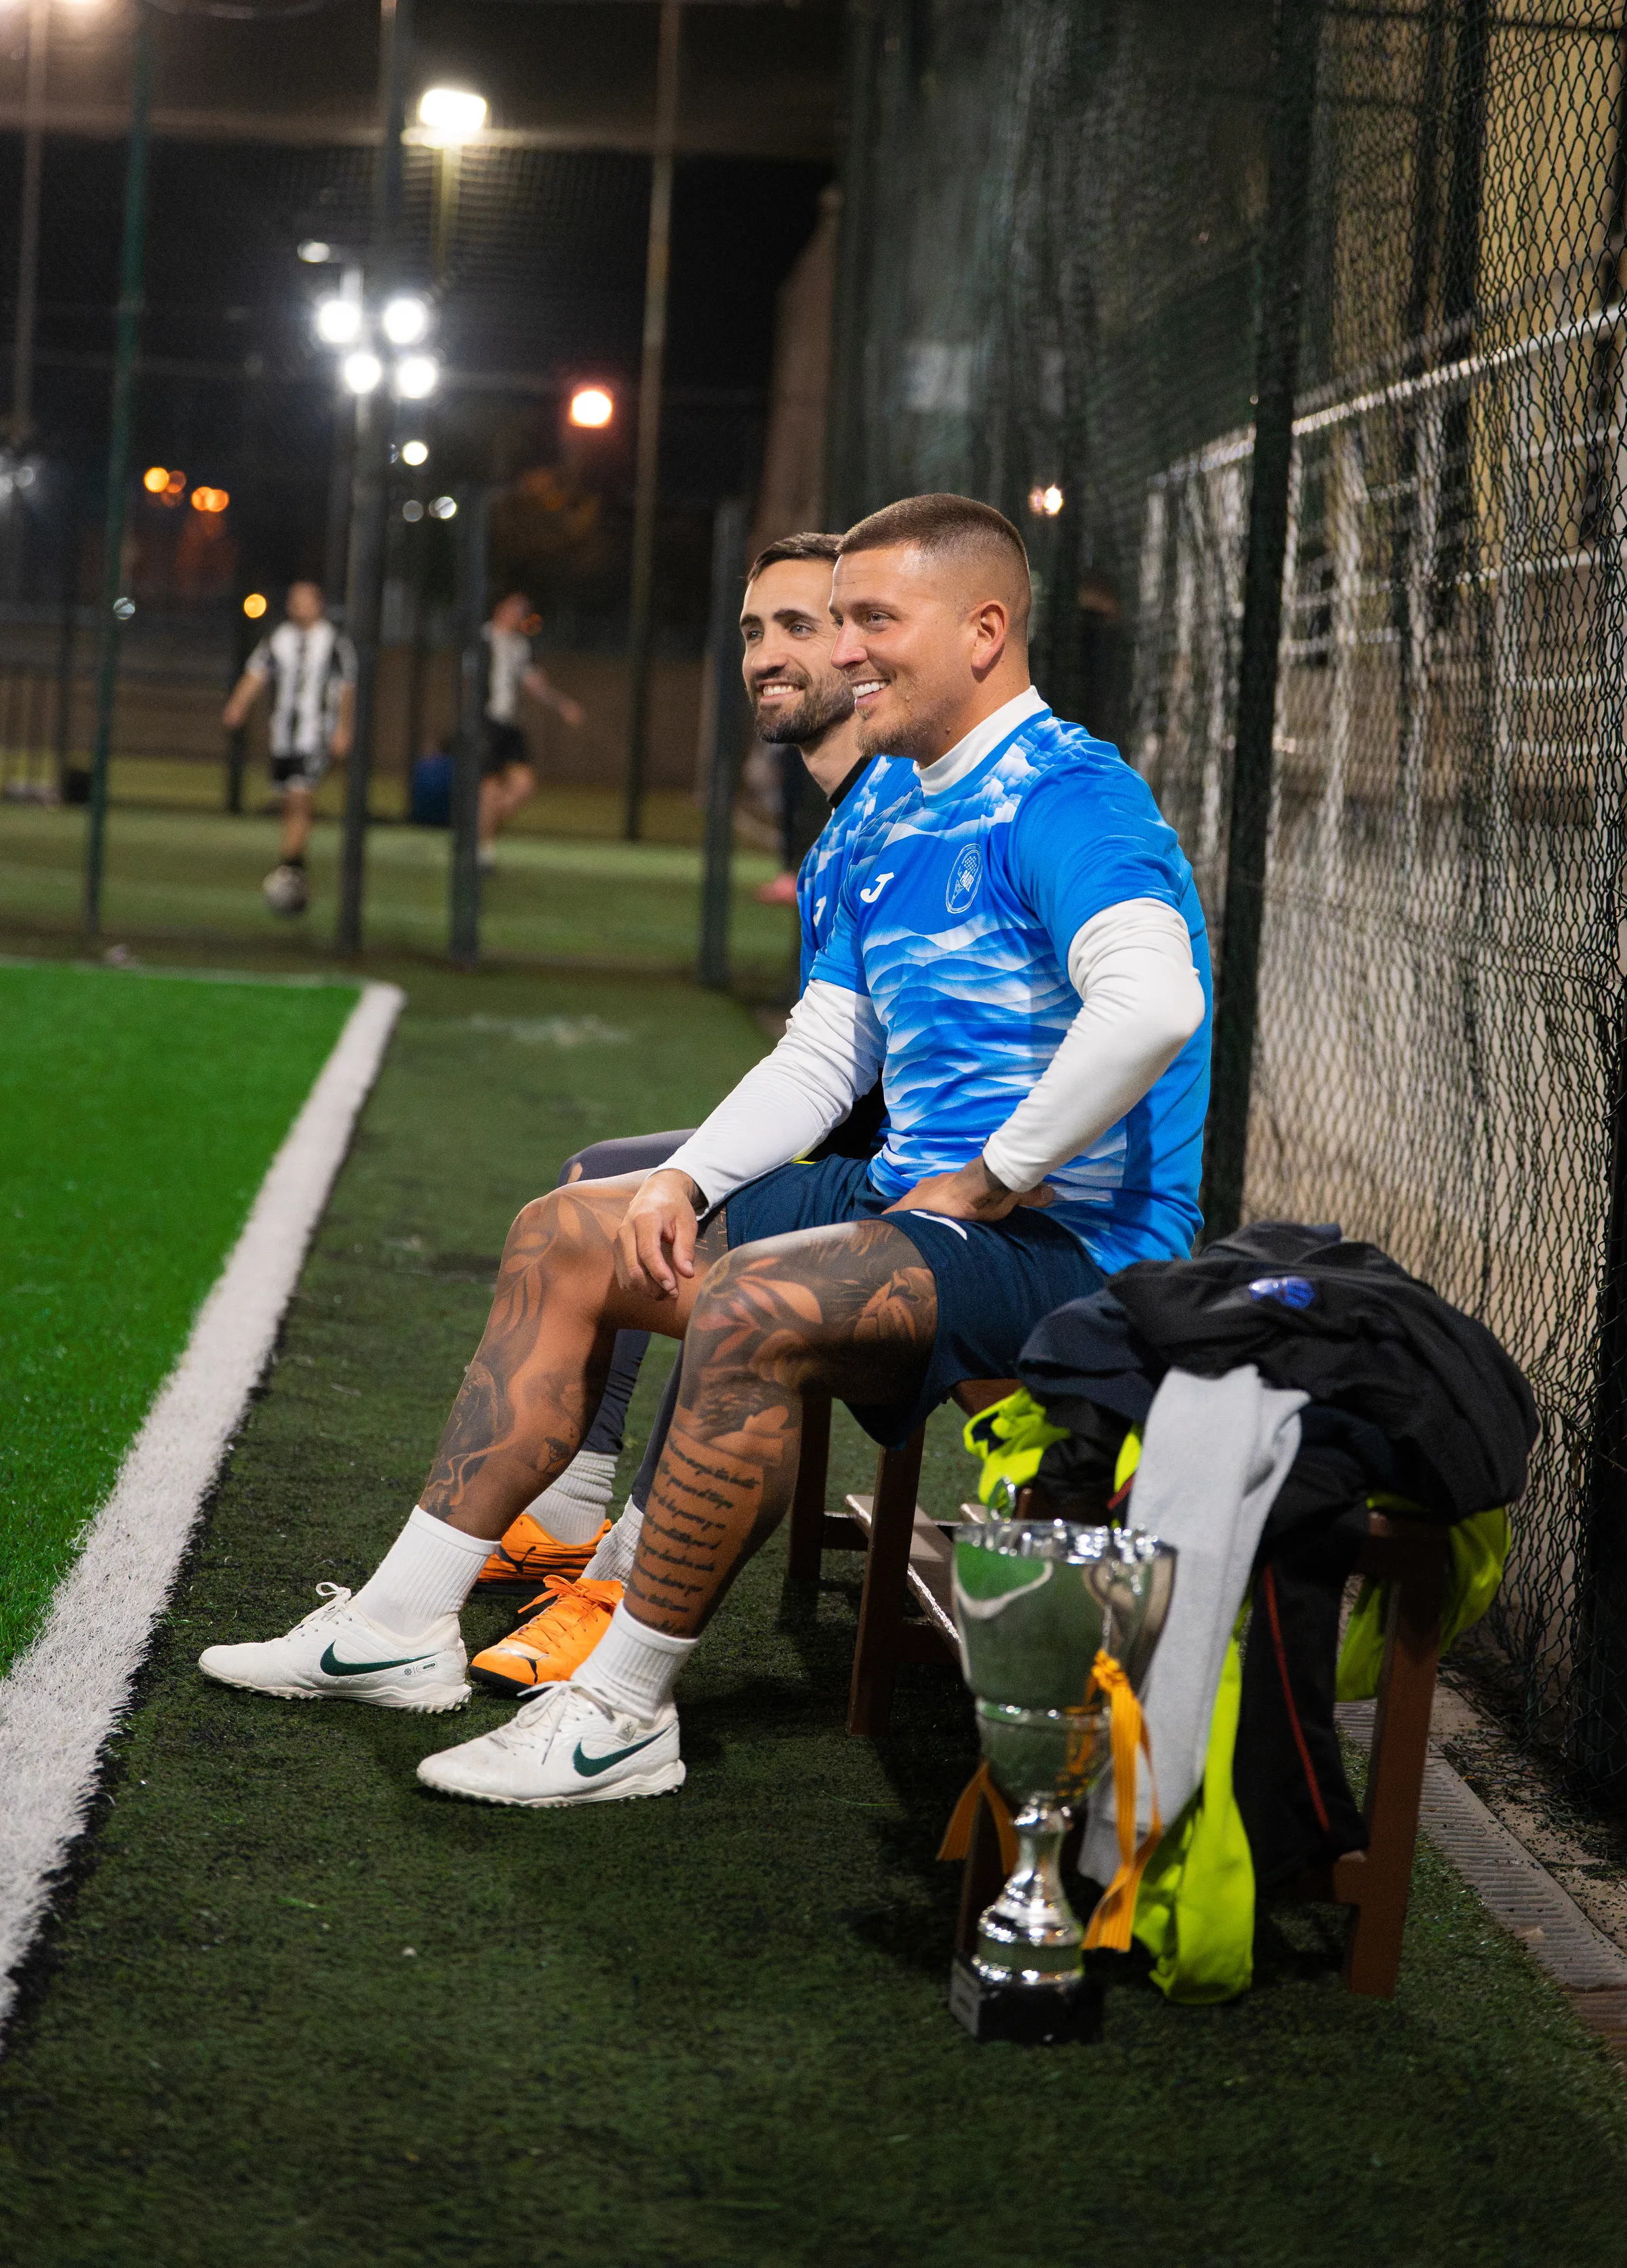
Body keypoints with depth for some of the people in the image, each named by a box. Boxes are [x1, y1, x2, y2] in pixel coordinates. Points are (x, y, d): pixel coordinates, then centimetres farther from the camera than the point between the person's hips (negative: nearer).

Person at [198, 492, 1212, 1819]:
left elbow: (1152, 1007, -33)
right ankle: (405, 1626, 8)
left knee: (746, 1309, -35)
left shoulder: (1065, 796, -15)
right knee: (562, 1244, 8)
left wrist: (991, 1181, -24)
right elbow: (820, 1057, 18)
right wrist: (689, 1183, 2)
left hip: (1063, 1244, -10)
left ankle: (626, 1711, -21)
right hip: (908, 1198, 10)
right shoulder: (896, 835, 17)